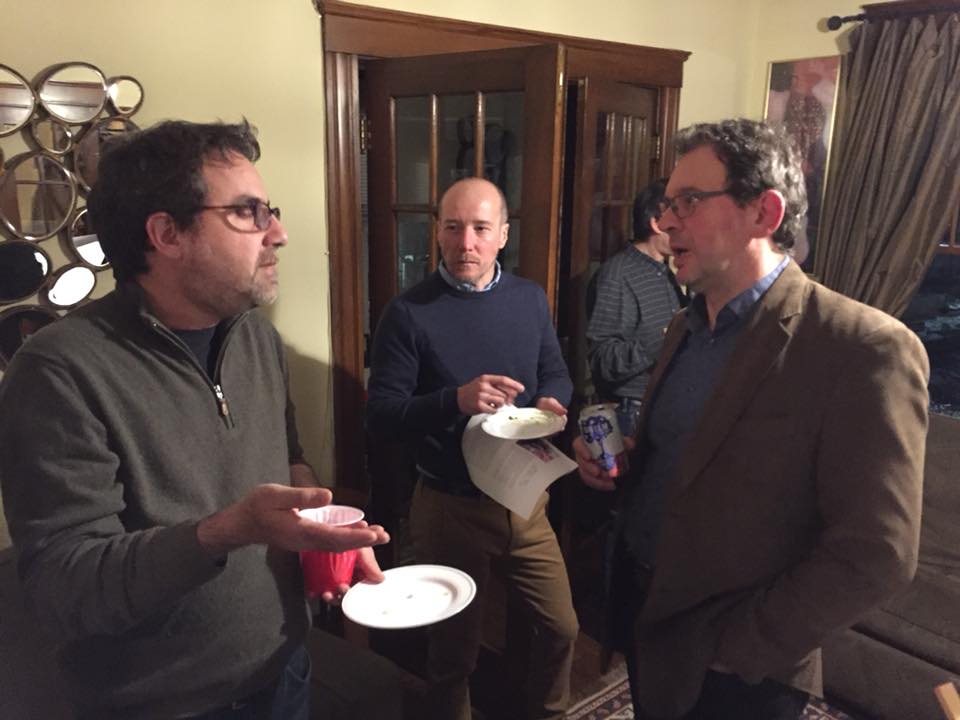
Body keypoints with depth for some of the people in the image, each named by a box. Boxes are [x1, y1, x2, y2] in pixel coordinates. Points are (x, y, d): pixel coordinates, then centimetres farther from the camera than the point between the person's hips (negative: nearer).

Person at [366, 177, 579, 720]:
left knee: (561, 627, 15)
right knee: (455, 646, 15)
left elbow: (557, 374, 12)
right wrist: (456, 400, -30)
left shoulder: (530, 299, 2)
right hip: (450, 506, -4)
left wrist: (552, 402, -12)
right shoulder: (409, 313, -13)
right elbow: (381, 416, -14)